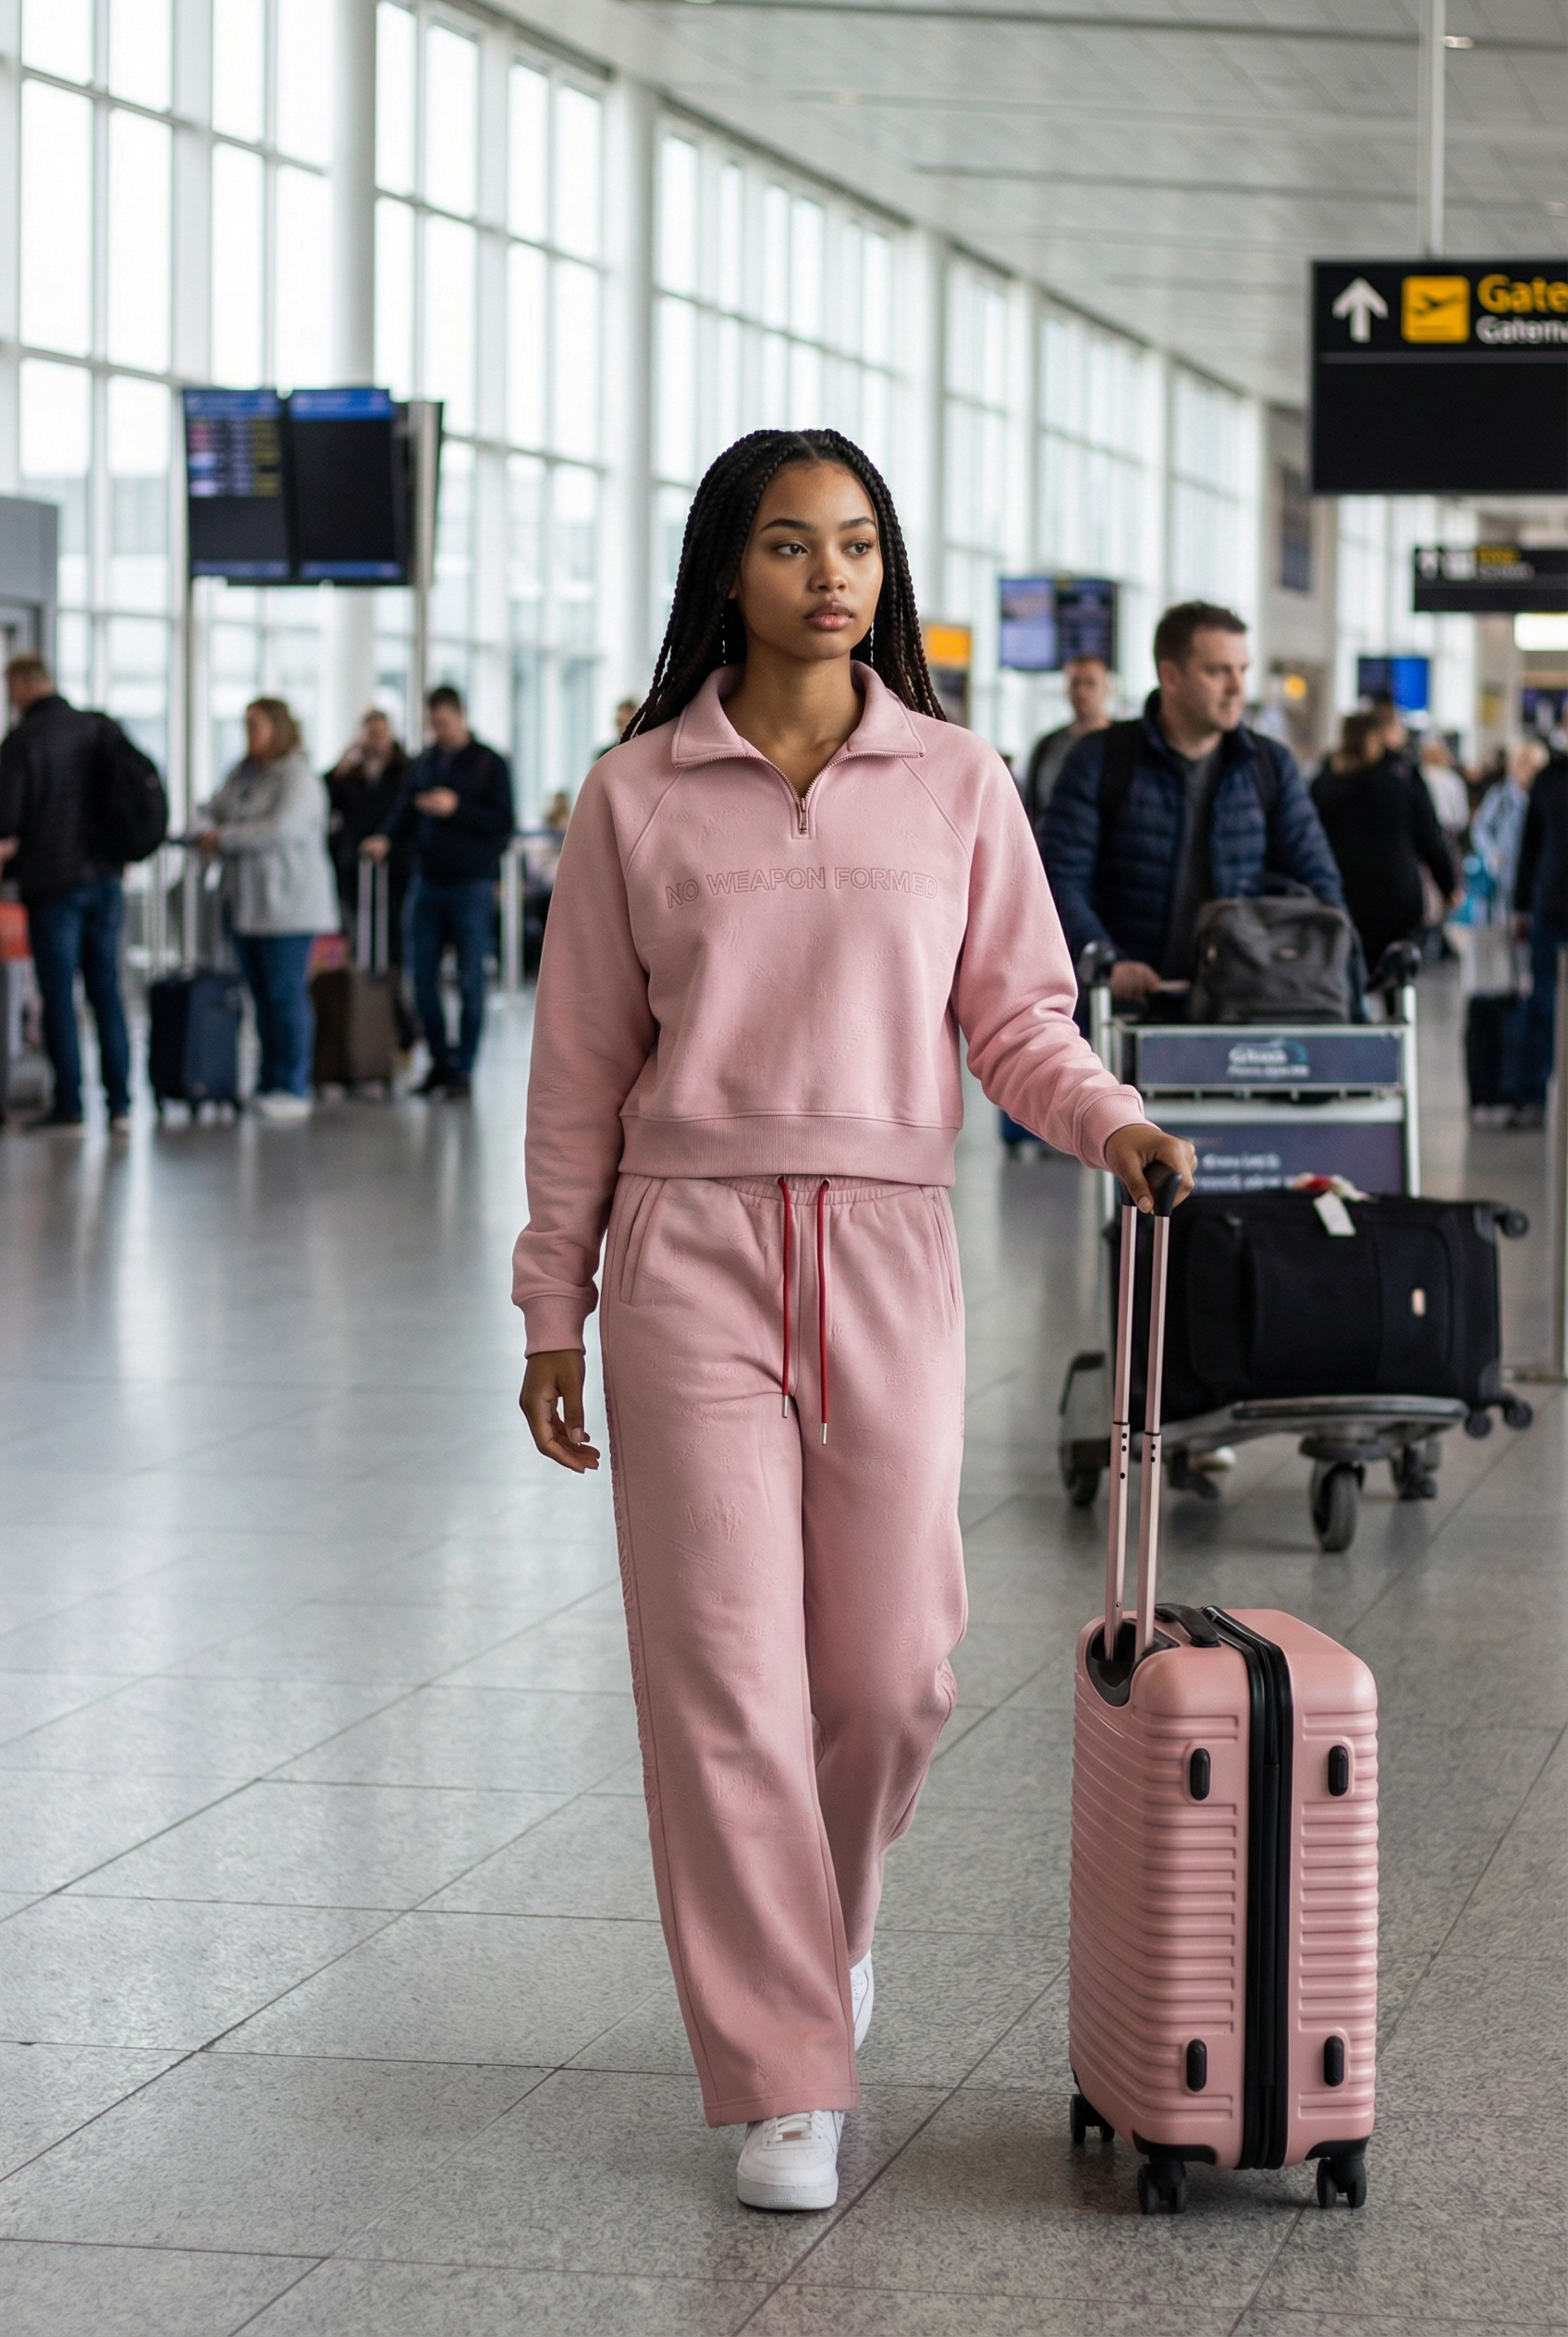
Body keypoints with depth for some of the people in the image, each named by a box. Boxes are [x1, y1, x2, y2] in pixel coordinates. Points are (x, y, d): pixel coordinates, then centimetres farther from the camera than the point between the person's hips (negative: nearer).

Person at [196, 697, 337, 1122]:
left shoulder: (297, 778, -11)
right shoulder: (243, 773, 15)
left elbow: (280, 829, -23)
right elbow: (213, 812, 17)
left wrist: (224, 838, -15)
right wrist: (207, 832, -7)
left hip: (287, 905, -8)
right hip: (245, 904, 8)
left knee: (286, 993, -7)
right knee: (261, 994, 10)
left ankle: (293, 1090, -4)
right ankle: (268, 1083, 16)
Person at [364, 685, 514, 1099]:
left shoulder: (488, 764, -2)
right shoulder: (423, 764, 12)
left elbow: (502, 823, -8)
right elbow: (405, 812, 10)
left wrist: (456, 809, -19)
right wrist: (386, 839, -10)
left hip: (472, 886, -5)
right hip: (428, 884, 5)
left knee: (470, 982, -1)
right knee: (423, 979, 4)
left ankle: (463, 1068, 5)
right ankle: (440, 1060, 17)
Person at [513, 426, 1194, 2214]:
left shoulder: (956, 782, 6)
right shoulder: (636, 796, 4)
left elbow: (1015, 1013, 7)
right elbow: (581, 1064, 7)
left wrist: (1114, 1123, -14)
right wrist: (552, 1309, 6)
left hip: (886, 1250, 1)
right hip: (689, 1249, -1)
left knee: (891, 1668, 3)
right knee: (725, 1669, -4)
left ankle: (827, 1917, 36)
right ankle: (782, 2083, 4)